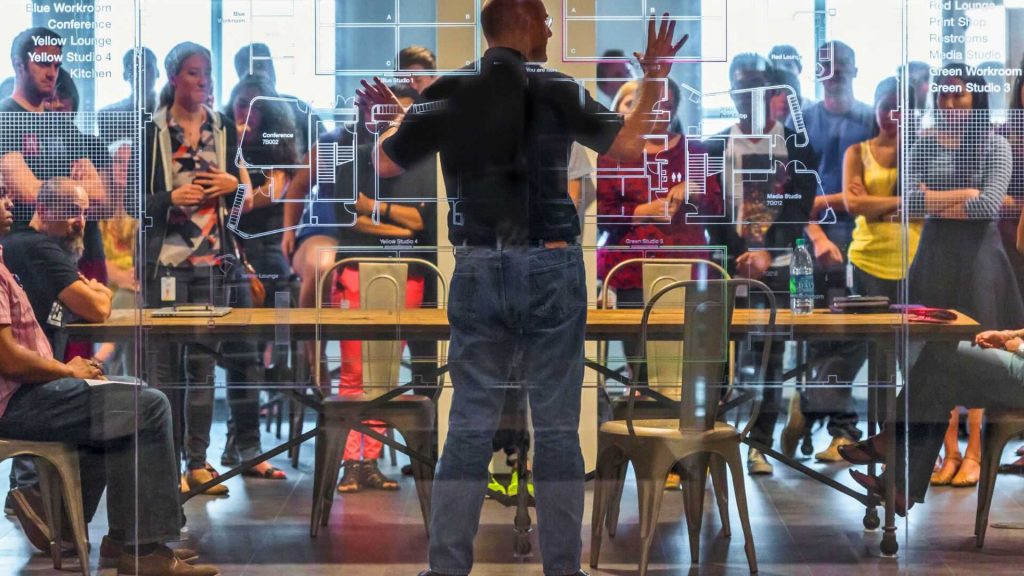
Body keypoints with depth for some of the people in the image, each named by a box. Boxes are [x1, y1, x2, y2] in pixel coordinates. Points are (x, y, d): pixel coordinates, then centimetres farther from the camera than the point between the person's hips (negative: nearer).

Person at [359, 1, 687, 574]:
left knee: (470, 427, 6)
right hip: (549, 268, -2)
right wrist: (654, 79, 7)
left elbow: (386, 164, 11)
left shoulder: (448, 95, 3)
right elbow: (629, 146, -3)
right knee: (557, 428, 4)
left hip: (478, 271, 3)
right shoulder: (557, 92, -5)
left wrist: (396, 115, 30)